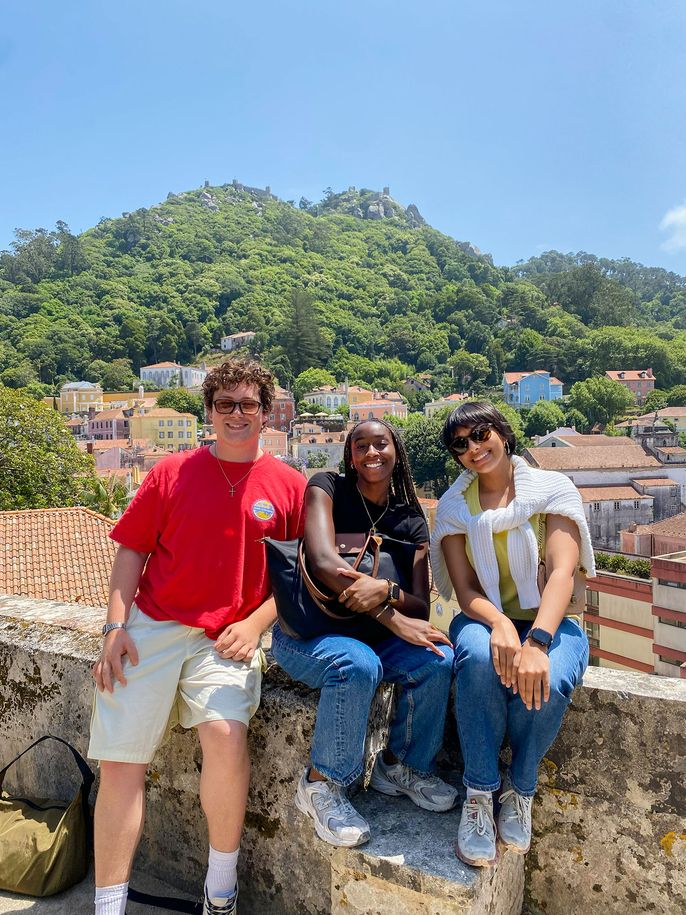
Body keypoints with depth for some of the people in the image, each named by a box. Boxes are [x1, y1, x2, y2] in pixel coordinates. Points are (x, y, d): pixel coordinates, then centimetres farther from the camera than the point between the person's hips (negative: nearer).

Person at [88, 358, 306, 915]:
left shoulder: (288, 486, 3)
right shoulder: (173, 472, 5)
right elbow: (132, 550, 7)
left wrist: (255, 624, -6)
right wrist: (116, 625, -2)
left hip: (227, 638, -1)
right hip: (150, 628, 2)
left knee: (225, 734, -23)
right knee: (120, 760, -2)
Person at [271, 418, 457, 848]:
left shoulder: (412, 523, 3)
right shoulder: (327, 488, -8)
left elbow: (420, 608, -7)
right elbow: (323, 562, -24)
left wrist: (386, 590, -31)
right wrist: (393, 618, -27)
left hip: (371, 636, 5)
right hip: (307, 633, -4)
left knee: (437, 656, -19)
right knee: (358, 665, -34)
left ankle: (402, 766, 5)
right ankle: (321, 784, -11)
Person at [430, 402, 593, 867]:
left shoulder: (554, 488, -5)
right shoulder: (454, 506, 1)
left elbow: (562, 572, -19)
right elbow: (465, 589, -7)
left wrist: (537, 642, -36)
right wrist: (500, 625, -30)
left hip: (550, 623, 0)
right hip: (484, 620, 1)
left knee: (546, 684, -34)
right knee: (480, 657, -35)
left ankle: (520, 789, -4)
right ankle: (480, 793, -16)